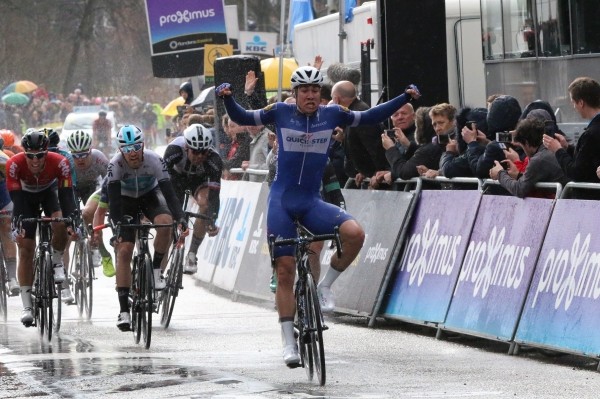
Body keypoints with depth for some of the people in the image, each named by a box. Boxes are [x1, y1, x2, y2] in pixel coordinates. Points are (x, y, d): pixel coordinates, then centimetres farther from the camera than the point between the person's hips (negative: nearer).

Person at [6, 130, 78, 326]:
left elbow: (66, 195, -35)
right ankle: (27, 306, -3)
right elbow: (16, 198, -36)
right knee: (25, 250, -7)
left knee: (60, 224, -32)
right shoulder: (14, 165, -35)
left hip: (49, 191, 0)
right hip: (26, 195, 0)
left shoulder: (59, 163, -34)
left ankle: (57, 261, -2)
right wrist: (17, 226, -47)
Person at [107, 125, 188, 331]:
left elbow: (169, 192, -32)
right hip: (126, 200, 0)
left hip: (150, 195, 0)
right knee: (124, 250, -14)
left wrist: (180, 218, -44)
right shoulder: (116, 164, -30)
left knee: (165, 223, -33)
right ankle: (124, 310, -12)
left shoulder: (154, 160, -30)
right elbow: (114, 199, -34)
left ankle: (156, 268, -9)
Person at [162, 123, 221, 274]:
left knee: (205, 204, -28)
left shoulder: (214, 159, -37)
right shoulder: (174, 150, -39)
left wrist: (212, 221, -52)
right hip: (177, 177, 0)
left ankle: (192, 255, -16)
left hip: (199, 180, 0)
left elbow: (214, 194, -41)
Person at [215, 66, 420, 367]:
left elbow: (370, 117, 9)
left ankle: (325, 286, -3)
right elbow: (241, 118, 3)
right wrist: (227, 98, -16)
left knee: (354, 233, -26)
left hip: (312, 203, 1)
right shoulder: (281, 113, -1)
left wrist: (405, 98, 1)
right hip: (282, 201, -1)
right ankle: (289, 341, 6)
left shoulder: (331, 114, 3)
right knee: (285, 272, -3)